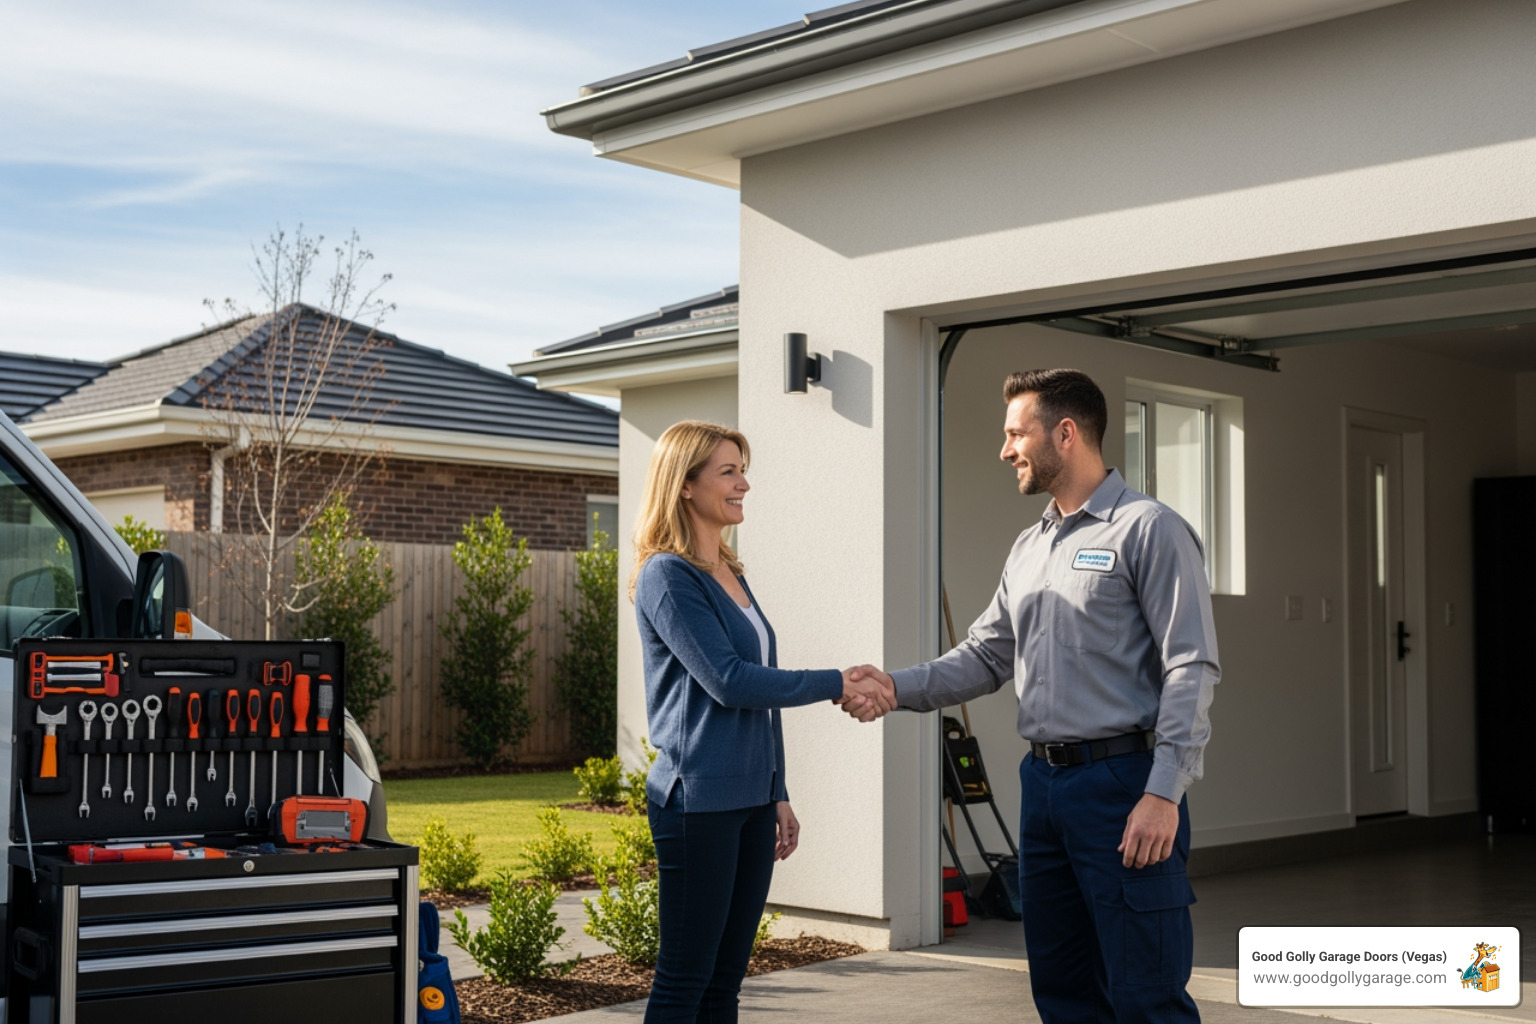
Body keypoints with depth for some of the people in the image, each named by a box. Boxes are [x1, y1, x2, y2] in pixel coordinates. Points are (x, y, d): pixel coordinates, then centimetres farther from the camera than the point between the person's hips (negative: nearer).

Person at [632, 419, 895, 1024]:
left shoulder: (731, 575, 15)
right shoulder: (666, 577, -10)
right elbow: (728, 681, -17)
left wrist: (778, 795, 17)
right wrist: (838, 685, -13)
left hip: (751, 798, 8)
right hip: (699, 800, -8)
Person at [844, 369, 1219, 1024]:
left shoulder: (1149, 530, -7)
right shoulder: (1028, 549, 17)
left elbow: (1191, 669, -13)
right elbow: (985, 657, 17)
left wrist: (1163, 794, -20)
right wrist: (896, 687, 0)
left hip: (1122, 783, -8)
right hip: (1043, 784, 8)